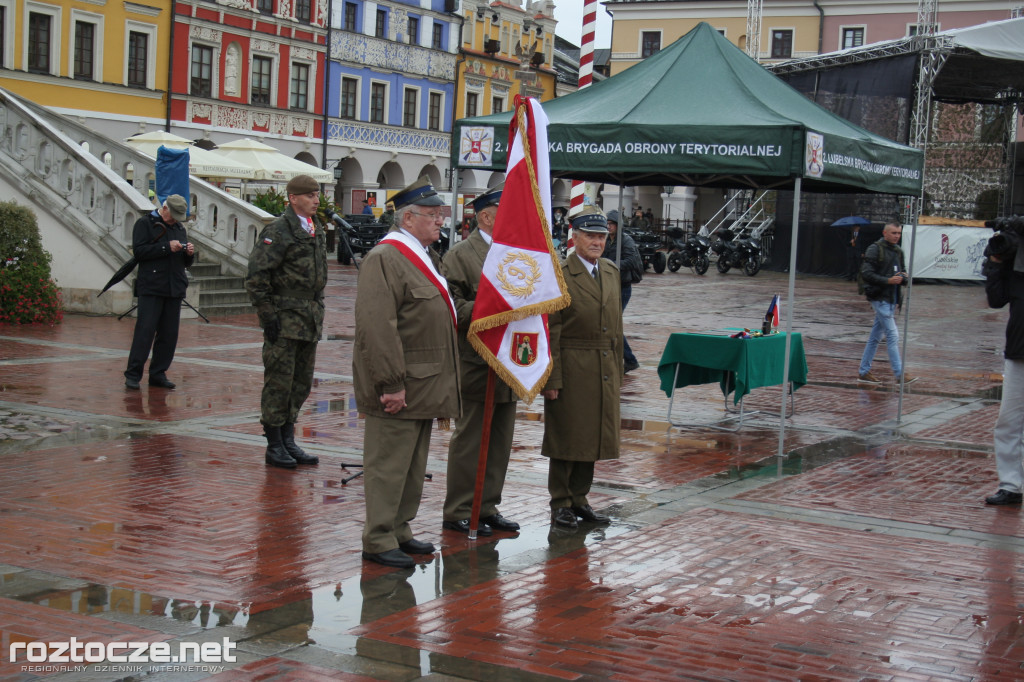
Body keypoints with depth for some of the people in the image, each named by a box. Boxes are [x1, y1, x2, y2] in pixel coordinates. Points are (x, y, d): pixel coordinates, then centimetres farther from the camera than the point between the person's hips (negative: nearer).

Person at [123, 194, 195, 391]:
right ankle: (133, 374, -6)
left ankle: (158, 373, 12)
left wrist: (189, 254, 1)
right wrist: (166, 248, -16)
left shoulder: (180, 228, 21)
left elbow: (185, 263, 23)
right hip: (151, 288, -6)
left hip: (175, 289, 6)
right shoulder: (144, 223, 3)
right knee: (145, 330, -10)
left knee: (169, 334, 4)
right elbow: (138, 251, -11)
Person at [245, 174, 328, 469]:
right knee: (279, 382, -3)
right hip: (284, 318, -8)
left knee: (302, 383, 12)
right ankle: (274, 446, 5)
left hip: (310, 319, 8)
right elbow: (256, 275, -15)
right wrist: (267, 314, -16)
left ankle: (288, 441, 22)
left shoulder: (317, 229, 15)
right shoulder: (278, 230, -11)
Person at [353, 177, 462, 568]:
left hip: (423, 385, 10)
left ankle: (399, 531, 27)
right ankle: (378, 540, 5)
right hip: (398, 388, -10)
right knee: (388, 464, -3)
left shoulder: (424, 256, 17)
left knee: (413, 465, 16)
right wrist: (391, 384, -25)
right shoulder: (385, 258, -16)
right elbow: (377, 327, -23)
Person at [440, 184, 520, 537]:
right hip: (476, 365, -7)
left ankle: (487, 508, 22)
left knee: (499, 441, 12)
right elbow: (452, 306, -15)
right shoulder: (460, 255, -7)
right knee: (470, 439, -1)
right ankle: (458, 512, 9)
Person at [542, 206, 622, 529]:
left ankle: (579, 498, 22)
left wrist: (618, 370, 14)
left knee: (593, 436, 11)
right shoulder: (558, 275, -9)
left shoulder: (611, 272, 13)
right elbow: (551, 332, -11)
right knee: (566, 437, 2)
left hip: (604, 371, 6)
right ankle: (561, 503, 12)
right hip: (571, 369, -6)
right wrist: (552, 379, -15)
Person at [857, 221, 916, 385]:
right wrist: (888, 280, -22)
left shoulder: (898, 251, 14)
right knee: (892, 335, -10)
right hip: (880, 297, -8)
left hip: (892, 299, 8)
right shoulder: (875, 249, -10)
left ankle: (864, 371, 18)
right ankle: (899, 374, -9)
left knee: (876, 336, 12)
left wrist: (902, 277, -2)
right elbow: (866, 273, -15)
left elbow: (903, 271, 22)